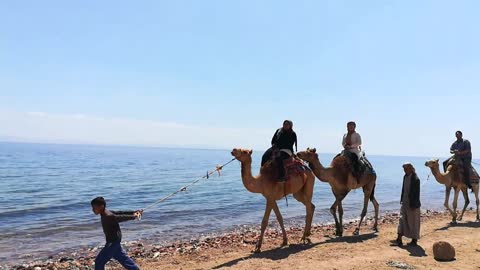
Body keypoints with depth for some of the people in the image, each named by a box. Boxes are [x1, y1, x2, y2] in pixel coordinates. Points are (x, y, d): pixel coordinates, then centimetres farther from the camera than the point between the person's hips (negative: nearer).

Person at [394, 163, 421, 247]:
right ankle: (399, 238, 4)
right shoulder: (405, 177, 6)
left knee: (413, 222, 5)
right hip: (405, 203, 7)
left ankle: (414, 240, 19)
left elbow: (417, 193, -17)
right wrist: (401, 199, 13)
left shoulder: (415, 179, -17)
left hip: (412, 204, -7)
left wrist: (414, 205, -17)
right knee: (402, 219, 2)